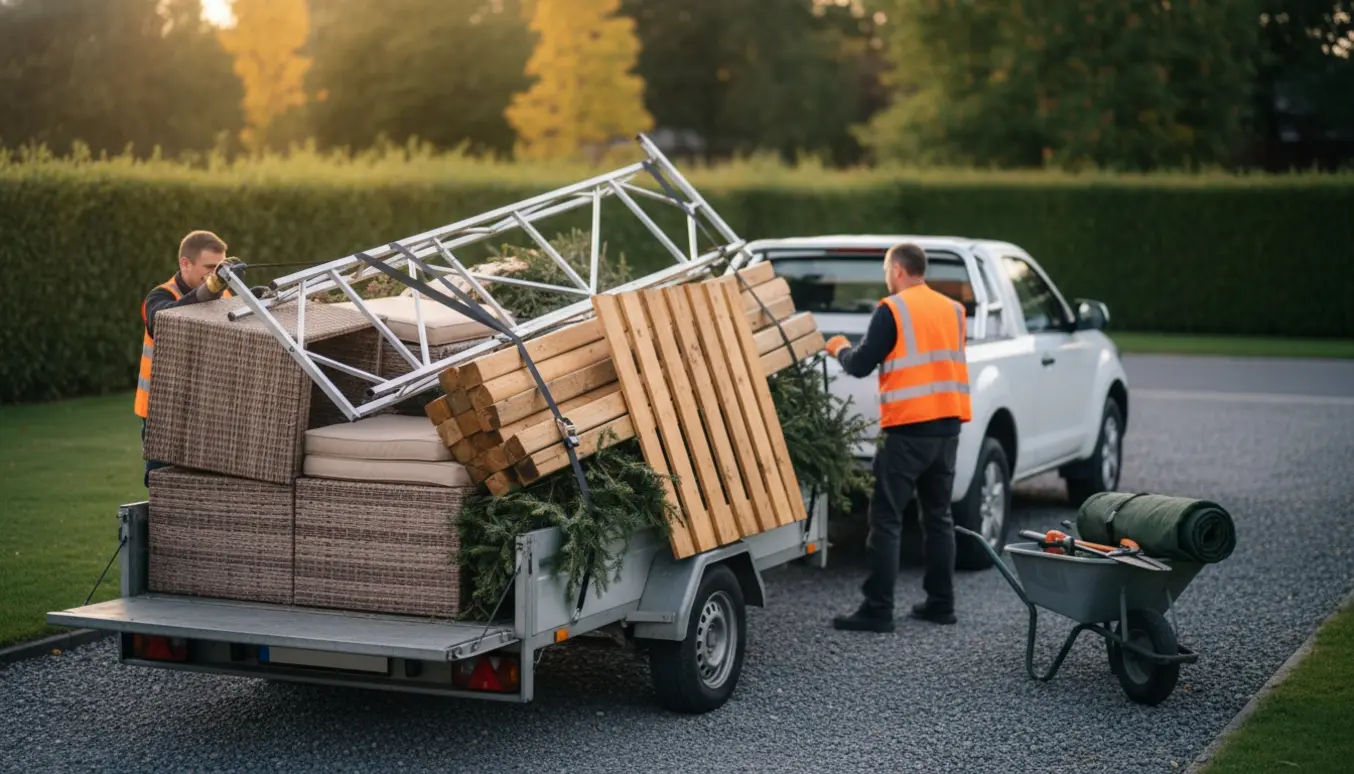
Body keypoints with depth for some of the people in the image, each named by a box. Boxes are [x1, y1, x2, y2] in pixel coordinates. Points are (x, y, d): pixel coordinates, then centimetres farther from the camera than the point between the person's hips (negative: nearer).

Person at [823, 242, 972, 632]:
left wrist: (841, 349, 12)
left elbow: (861, 365, -9)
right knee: (938, 514, 14)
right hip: (948, 424, 7)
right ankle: (941, 602, 17)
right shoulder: (952, 309, 11)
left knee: (886, 519, -3)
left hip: (908, 427, -6)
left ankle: (878, 610, -6)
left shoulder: (893, 310, -8)